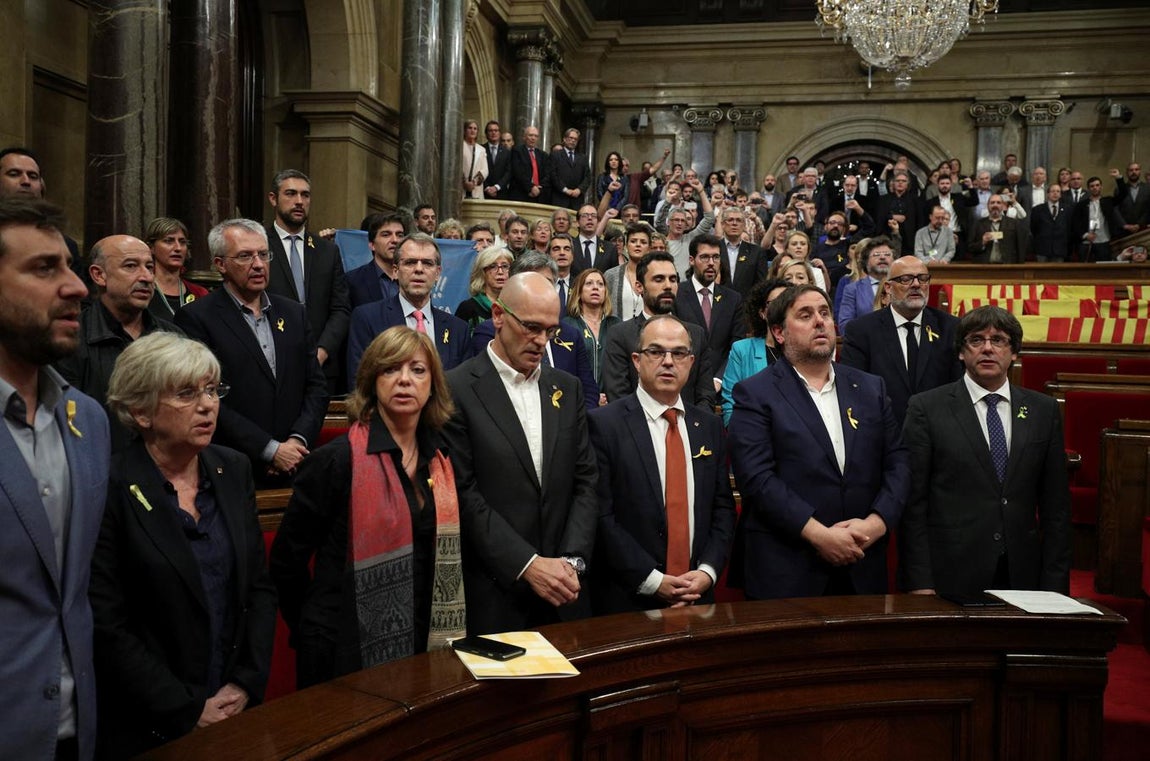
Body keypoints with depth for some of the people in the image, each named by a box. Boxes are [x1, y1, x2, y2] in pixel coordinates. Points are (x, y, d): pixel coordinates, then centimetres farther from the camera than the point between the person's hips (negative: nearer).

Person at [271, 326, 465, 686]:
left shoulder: (440, 458, 4)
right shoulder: (338, 460, -14)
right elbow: (287, 558, -9)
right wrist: (316, 629, 0)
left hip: (424, 644, 5)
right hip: (350, 653, -5)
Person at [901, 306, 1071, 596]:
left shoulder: (1044, 410, 7)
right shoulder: (926, 408, -4)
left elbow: (1055, 504, 8)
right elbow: (913, 503, -6)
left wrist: (1055, 583, 3)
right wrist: (920, 583, -10)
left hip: (1022, 575, 3)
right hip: (950, 578, -3)